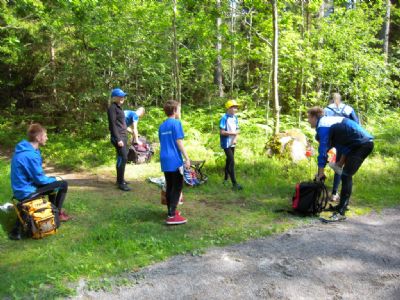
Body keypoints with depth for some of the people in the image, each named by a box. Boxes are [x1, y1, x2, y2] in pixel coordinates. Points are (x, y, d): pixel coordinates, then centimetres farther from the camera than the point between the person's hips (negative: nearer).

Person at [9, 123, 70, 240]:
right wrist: (54, 179, -1)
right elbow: (40, 179, -19)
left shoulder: (23, 149, 4)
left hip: (21, 189, 10)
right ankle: (57, 213, 11)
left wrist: (51, 179, 11)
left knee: (52, 182, 27)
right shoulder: (30, 155, -27)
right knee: (63, 184, -5)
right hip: (27, 192, -10)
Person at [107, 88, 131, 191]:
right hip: (118, 137, -9)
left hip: (123, 136, 9)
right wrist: (118, 139, -21)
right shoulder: (112, 108, -11)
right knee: (123, 158, -11)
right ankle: (121, 183, -7)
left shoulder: (118, 107, 17)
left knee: (122, 158, 13)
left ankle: (120, 179, 23)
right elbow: (113, 125, -17)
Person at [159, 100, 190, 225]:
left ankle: (171, 211, 23)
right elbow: (179, 142, -13)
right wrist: (187, 158, -12)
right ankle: (172, 216, -6)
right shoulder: (176, 123, -8)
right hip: (174, 160, -7)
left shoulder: (162, 126, 15)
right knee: (177, 187, -3)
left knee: (169, 186, 14)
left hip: (165, 160, 8)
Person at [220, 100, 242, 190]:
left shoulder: (235, 118, 8)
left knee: (229, 161, 16)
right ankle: (234, 183, -9)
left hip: (232, 144, 7)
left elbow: (237, 130, 10)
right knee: (231, 162, -11)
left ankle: (225, 179, 30)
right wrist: (233, 133, -16)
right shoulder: (224, 118, -16)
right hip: (226, 144, -7)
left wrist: (235, 139, -7)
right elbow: (222, 132, -21)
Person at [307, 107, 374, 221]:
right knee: (346, 175, 16)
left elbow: (323, 151, -14)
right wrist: (342, 162, 20)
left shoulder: (322, 126, -12)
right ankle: (343, 205, 25)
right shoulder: (329, 121, 18)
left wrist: (320, 173, -7)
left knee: (346, 176, -12)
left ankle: (341, 212, -13)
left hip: (362, 144, -10)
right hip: (366, 142, 10)